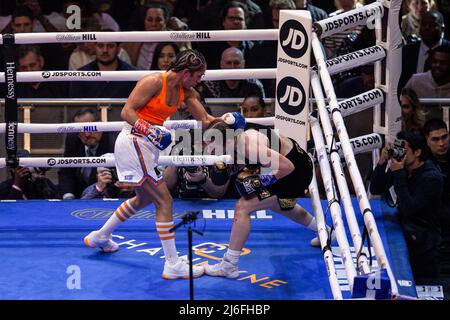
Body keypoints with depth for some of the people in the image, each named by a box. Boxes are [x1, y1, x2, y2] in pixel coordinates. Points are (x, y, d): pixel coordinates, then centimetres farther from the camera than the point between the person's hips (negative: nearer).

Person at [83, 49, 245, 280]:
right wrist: (149, 130, -30)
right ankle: (173, 265, -7)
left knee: (144, 199, 26)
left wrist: (226, 120, -7)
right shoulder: (154, 81, -17)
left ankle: (100, 236, 42)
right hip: (134, 142, -10)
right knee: (164, 201, -10)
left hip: (146, 146, 10)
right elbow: (127, 112, -19)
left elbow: (204, 119, 10)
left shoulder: (186, 92, 7)